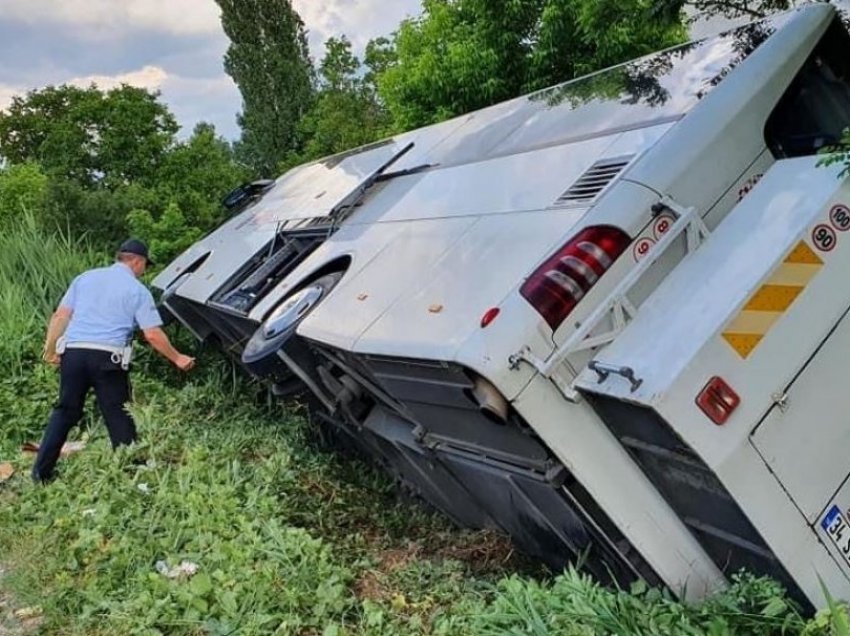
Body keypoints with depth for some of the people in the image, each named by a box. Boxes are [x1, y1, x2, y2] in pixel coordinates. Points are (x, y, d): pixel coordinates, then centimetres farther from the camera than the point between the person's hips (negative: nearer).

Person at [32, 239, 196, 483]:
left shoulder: (86, 277, 15)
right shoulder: (137, 290, 2)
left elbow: (60, 316, 11)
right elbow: (153, 335, -4)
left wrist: (50, 349, 19)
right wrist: (177, 358, 7)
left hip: (73, 352, 4)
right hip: (107, 358, -4)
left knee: (65, 411, 15)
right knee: (119, 417, 4)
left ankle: (41, 472, 18)